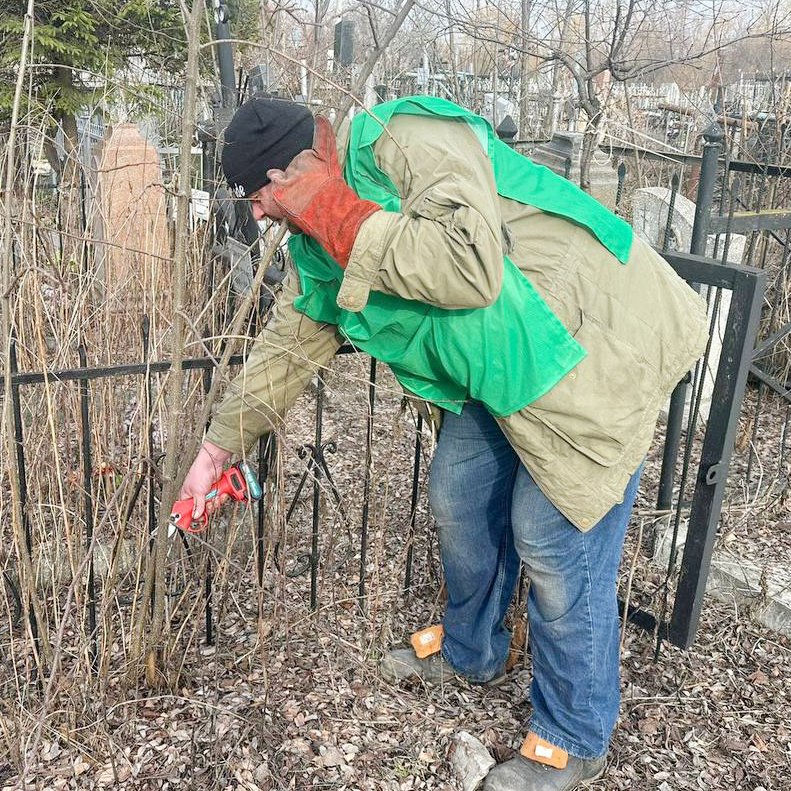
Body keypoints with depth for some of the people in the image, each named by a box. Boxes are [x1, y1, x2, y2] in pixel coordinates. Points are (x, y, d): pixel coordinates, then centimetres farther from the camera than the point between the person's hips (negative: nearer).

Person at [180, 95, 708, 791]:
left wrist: (341, 217, -28)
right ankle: (470, 652, 43)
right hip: (500, 370, 9)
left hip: (595, 347, -9)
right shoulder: (320, 245, 3)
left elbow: (470, 268, -40)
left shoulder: (407, 140, -25)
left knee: (554, 543, -5)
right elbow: (288, 343, 13)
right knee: (460, 499, 16)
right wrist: (218, 448, 16)